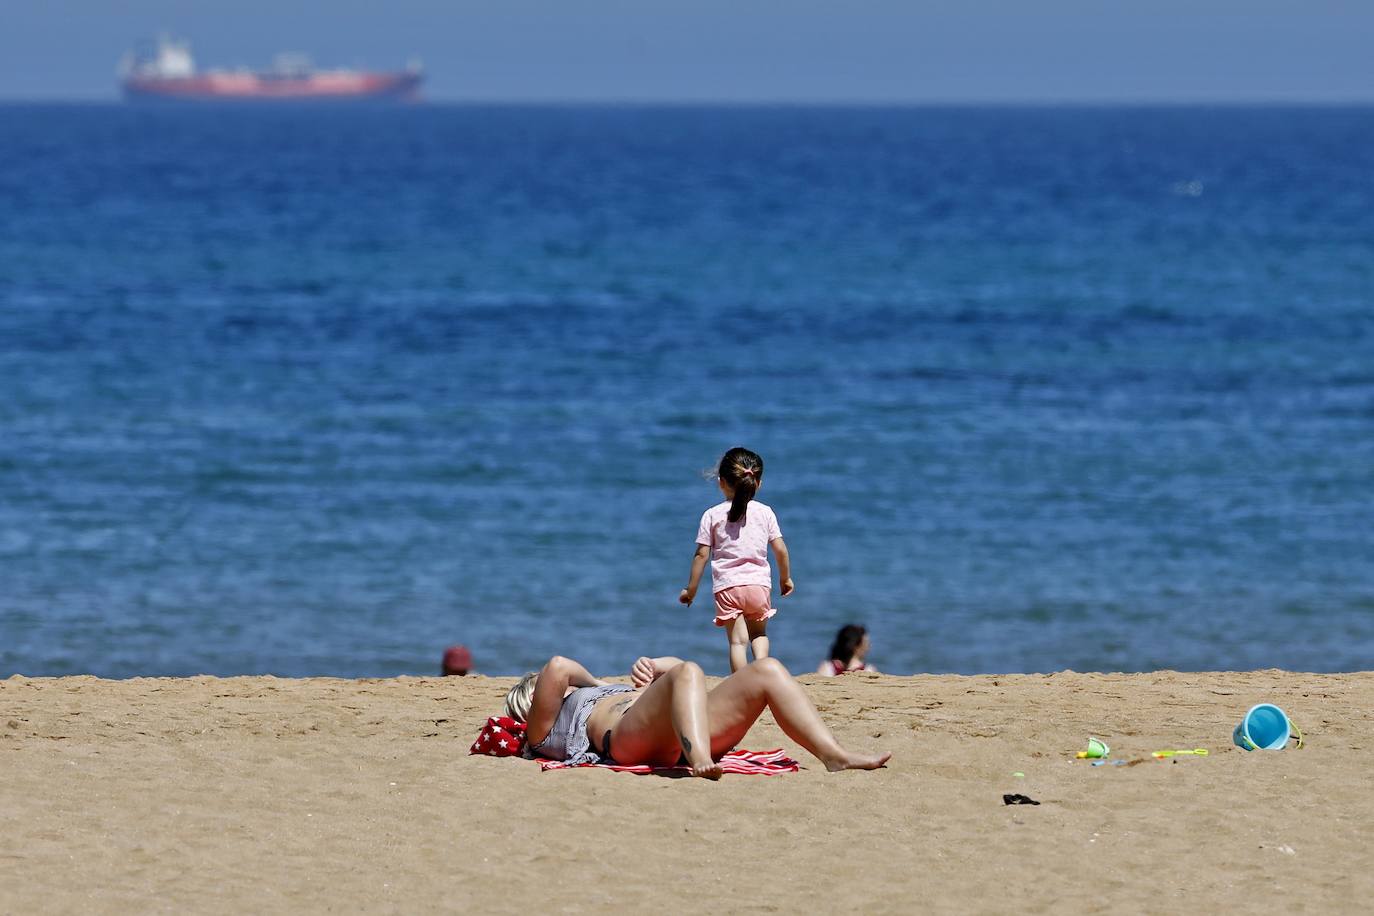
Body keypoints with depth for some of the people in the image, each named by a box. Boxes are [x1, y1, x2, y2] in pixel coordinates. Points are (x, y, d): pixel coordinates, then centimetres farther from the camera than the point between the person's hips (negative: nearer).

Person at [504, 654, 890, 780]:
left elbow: (676, 668, 44)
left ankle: (834, 755, -30)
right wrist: (595, 683, 22)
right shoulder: (545, 729, 24)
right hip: (630, 734, -7)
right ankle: (699, 762, -60)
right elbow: (557, 669, 4)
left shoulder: (609, 693, 46)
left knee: (767, 671, -8)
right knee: (687, 673, -33)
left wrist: (652, 668, 23)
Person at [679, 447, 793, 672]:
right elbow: (780, 549, 4)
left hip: (727, 586, -2)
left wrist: (691, 589, 7)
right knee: (759, 633, 19)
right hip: (758, 583, 2)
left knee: (737, 640, -2)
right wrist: (785, 578, 21)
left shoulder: (713, 515, 0)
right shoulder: (765, 513, 4)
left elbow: (701, 554, -1)